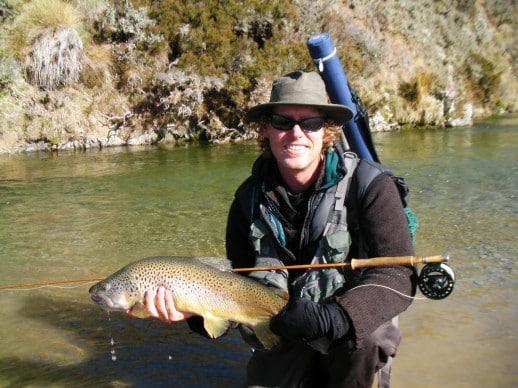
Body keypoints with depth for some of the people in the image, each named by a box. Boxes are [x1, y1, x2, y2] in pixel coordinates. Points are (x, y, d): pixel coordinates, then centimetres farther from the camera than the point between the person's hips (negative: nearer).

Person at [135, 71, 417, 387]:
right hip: (285, 337, 3)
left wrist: (331, 318, -38)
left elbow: (398, 276, -23)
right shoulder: (250, 198, -5)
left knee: (363, 332, -33)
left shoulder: (368, 185, -17)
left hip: (358, 331, -2)